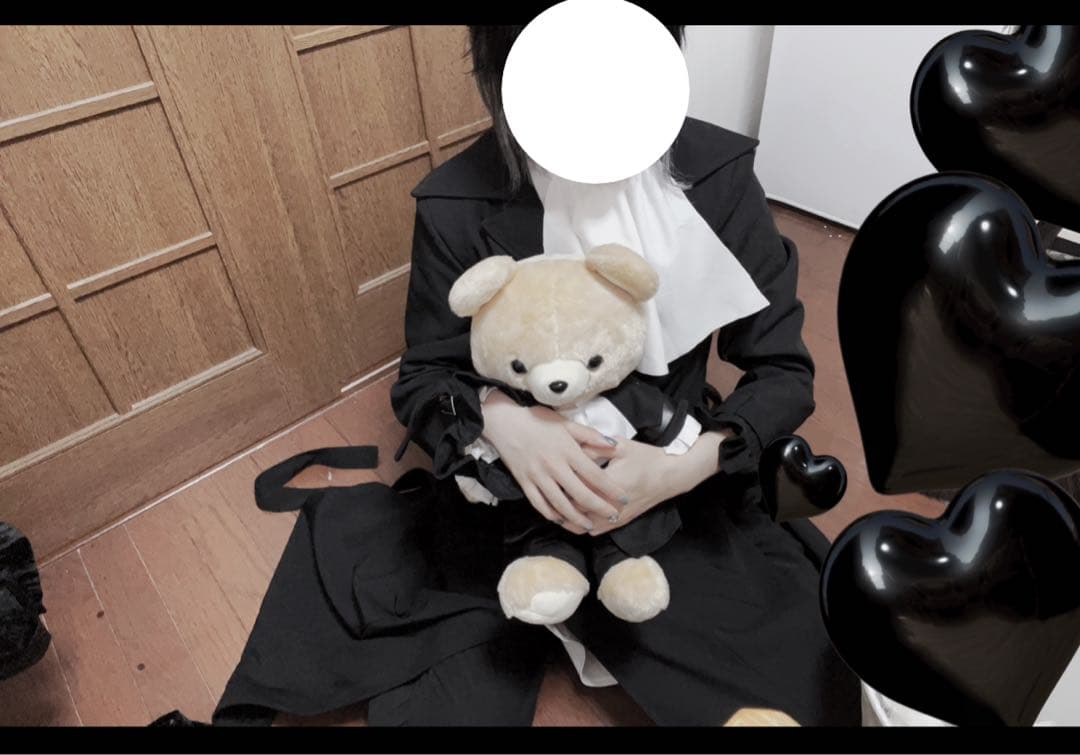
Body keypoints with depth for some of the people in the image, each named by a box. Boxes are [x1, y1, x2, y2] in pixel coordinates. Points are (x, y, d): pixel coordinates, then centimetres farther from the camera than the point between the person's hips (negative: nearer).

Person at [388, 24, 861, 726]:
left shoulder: (716, 173, -12)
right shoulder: (459, 203, -14)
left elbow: (784, 369, -6)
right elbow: (422, 379, -3)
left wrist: (690, 465, -25)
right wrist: (496, 416, -27)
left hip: (679, 482, 1)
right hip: (513, 495, 0)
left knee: (814, 687, -5)